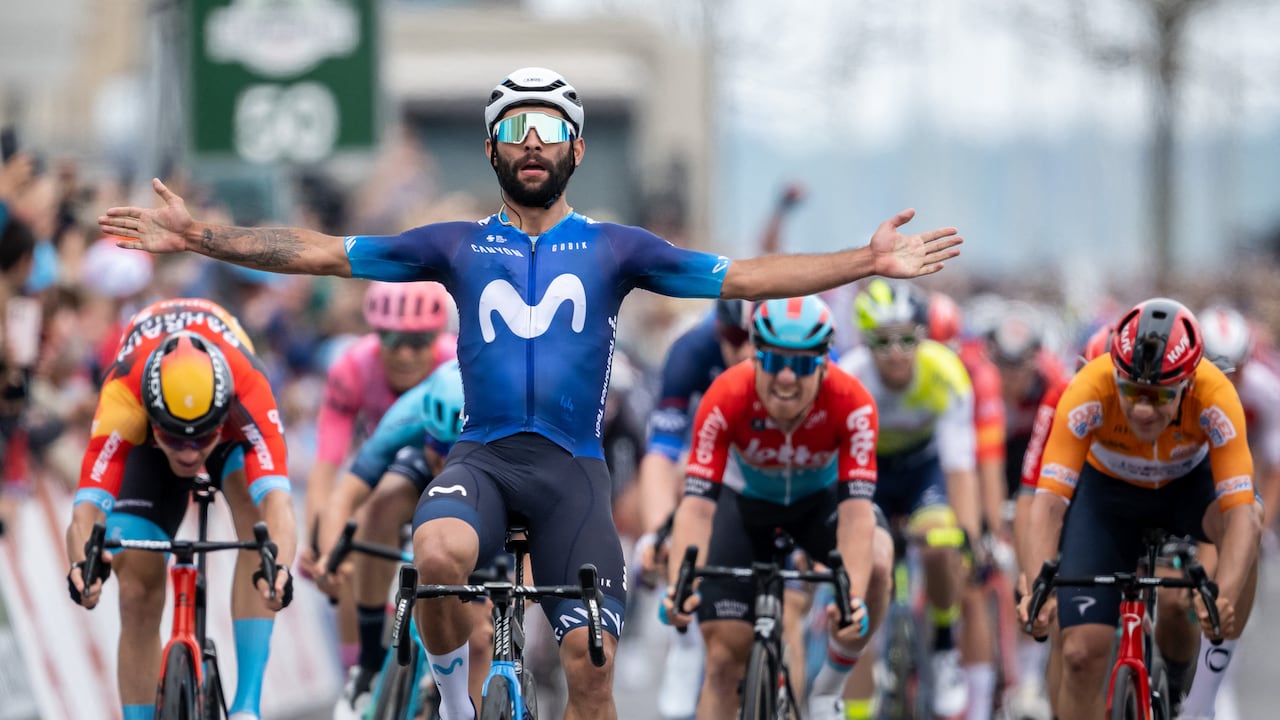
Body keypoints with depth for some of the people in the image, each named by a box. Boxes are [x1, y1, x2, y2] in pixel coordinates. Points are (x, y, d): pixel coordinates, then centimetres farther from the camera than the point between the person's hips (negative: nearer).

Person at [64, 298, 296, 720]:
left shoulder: (248, 391, -44)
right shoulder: (123, 397, -43)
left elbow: (276, 498, -56)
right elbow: (88, 505, -51)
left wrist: (279, 566, -76)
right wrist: (82, 563, -73)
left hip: (231, 428, -1)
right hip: (145, 448, 1)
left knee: (256, 520, -31)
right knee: (138, 593, -9)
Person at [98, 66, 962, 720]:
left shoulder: (615, 249, 8)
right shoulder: (459, 246, 9)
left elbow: (742, 276, 3)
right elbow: (321, 252, 6)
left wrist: (867, 263, -7)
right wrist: (201, 238, -3)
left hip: (571, 464, 1)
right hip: (483, 454, -1)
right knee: (438, 551, -34)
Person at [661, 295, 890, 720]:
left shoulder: (851, 405, -33)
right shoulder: (726, 400, -33)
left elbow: (856, 510, -39)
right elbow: (697, 502, -38)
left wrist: (854, 596, -53)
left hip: (822, 498, 0)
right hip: (747, 503, 0)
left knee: (875, 564, -32)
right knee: (724, 659, -7)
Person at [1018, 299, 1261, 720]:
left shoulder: (1214, 397, -35)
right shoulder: (1089, 392, -36)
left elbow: (1238, 510, -41)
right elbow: (1049, 501, -40)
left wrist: (1224, 598, -57)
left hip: (1188, 485, 0)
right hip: (1108, 492, 0)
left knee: (1248, 525, -33)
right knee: (1082, 654, -11)